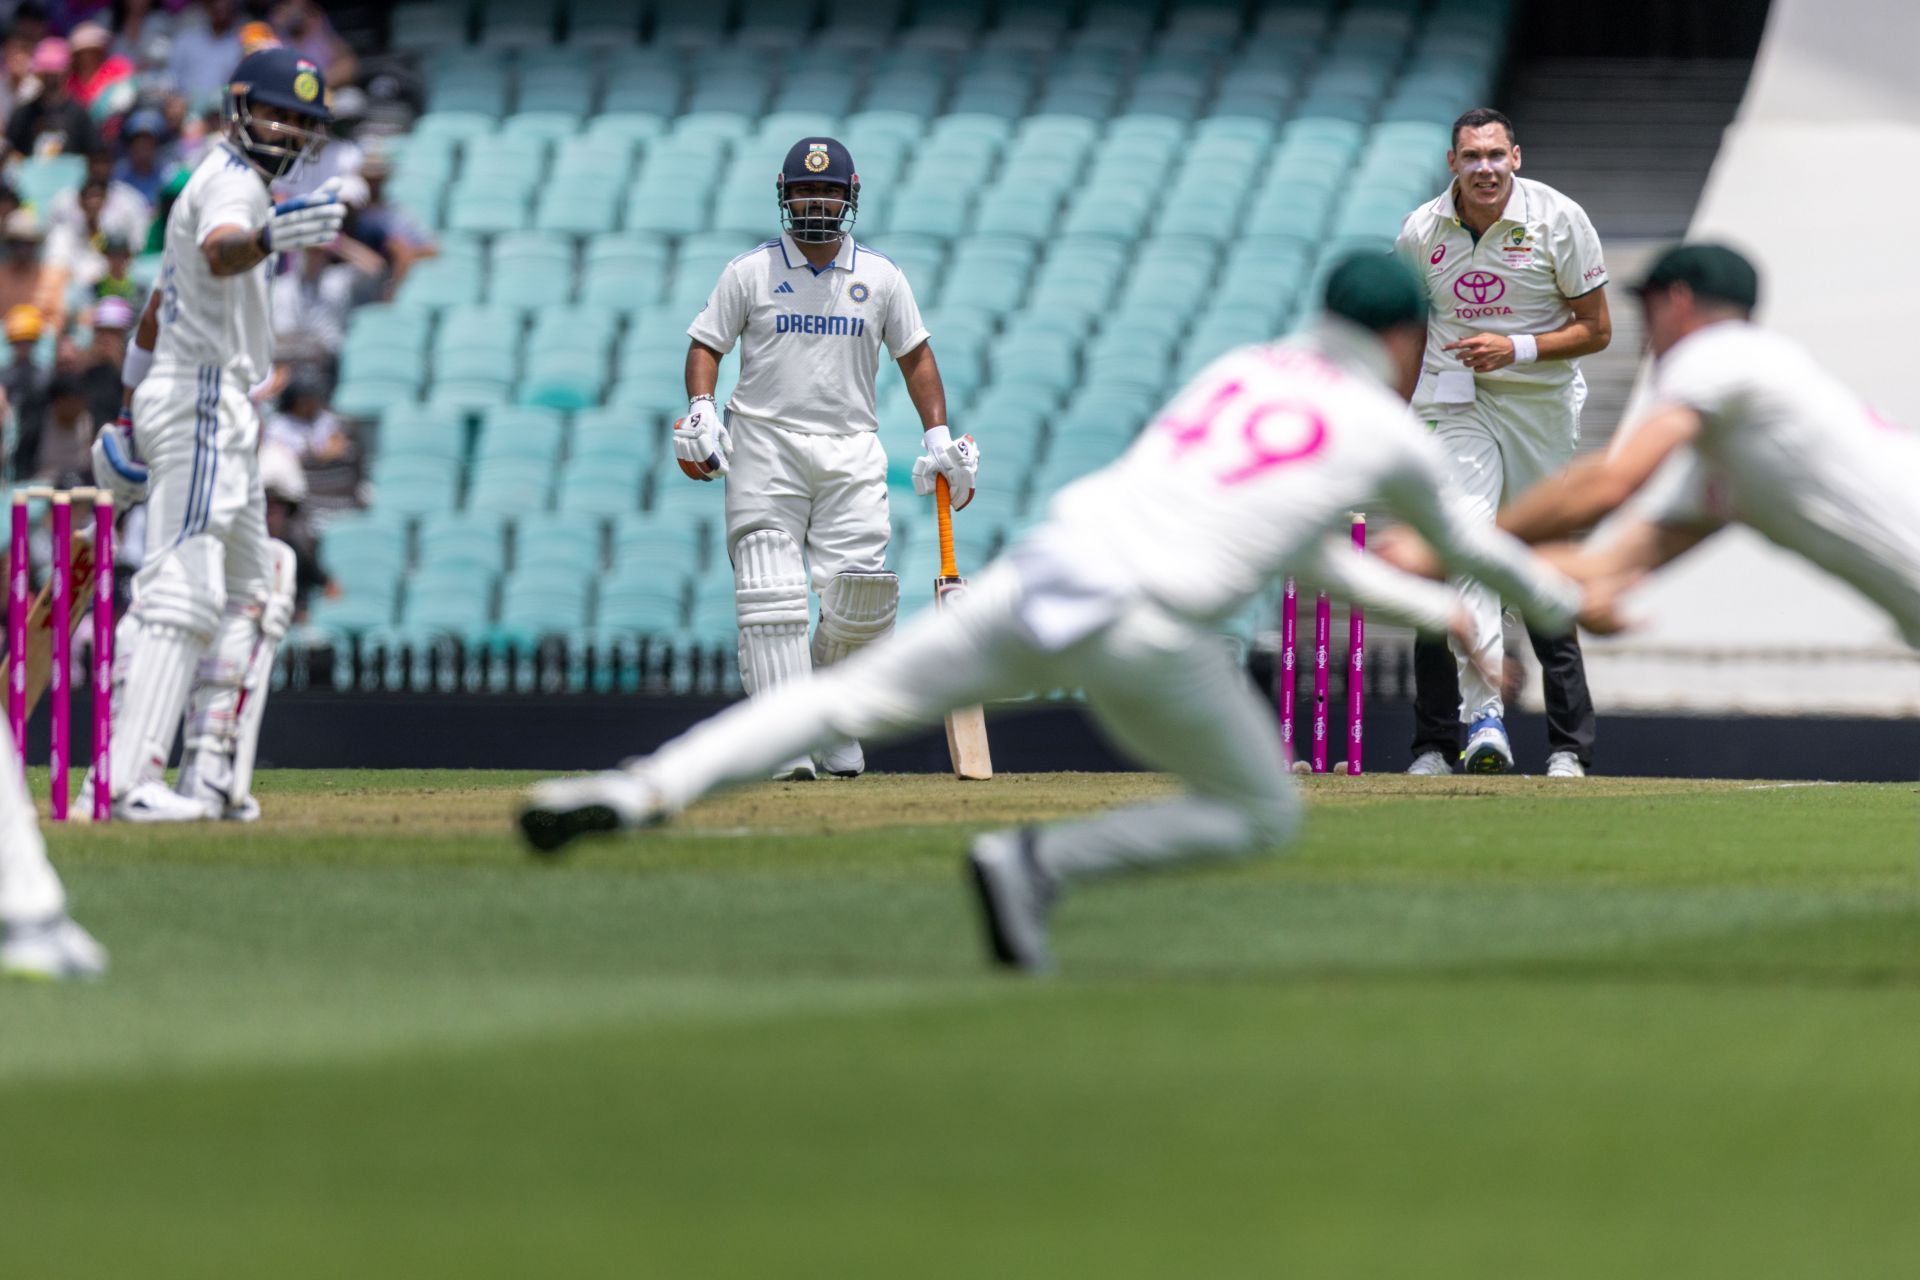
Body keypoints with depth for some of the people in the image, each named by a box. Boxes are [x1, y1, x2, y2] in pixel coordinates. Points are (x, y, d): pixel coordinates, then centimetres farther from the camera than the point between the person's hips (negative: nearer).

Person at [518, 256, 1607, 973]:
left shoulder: (1239, 372, 27)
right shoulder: (1390, 435, 11)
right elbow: (1470, 544, 30)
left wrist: (1434, 613, 46)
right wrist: (1558, 602, 51)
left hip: (1044, 568, 5)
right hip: (1150, 629, -5)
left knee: (858, 696, 8)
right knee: (1264, 815, 13)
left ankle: (643, 791, -11)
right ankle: (1043, 863, -5)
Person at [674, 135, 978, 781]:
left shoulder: (880, 277, 11)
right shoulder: (749, 272, 6)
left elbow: (914, 355, 16)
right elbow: (706, 345, 7)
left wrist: (938, 436, 6)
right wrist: (700, 407, -12)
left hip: (851, 448, 2)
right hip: (764, 444, -2)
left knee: (860, 594, -9)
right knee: (772, 597, -12)